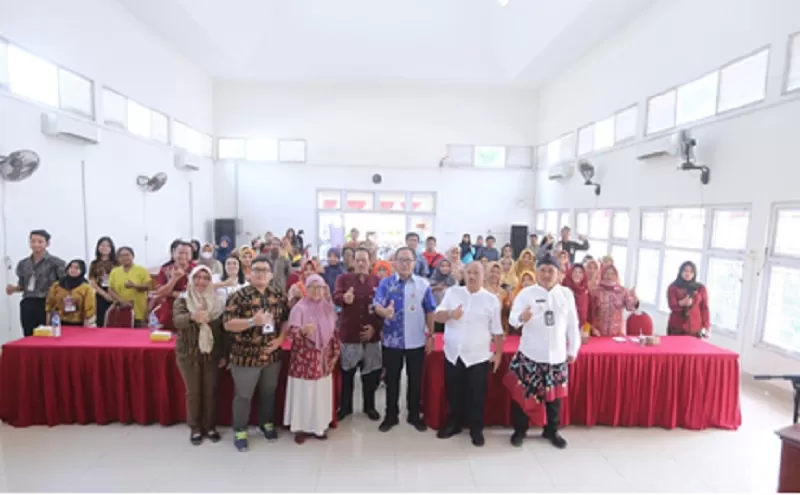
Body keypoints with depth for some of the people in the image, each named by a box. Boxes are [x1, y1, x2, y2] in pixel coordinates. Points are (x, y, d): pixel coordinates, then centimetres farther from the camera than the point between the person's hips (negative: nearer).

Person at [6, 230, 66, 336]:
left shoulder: (56, 263, -2)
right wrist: (13, 289, 1)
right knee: (29, 337, 8)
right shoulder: (23, 263, 14)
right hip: (28, 305, 5)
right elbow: (22, 285, 23)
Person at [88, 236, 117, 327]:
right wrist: (105, 294, -7)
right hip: (101, 296, 2)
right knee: (101, 323, 2)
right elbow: (92, 282, 5)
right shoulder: (94, 264, 10)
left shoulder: (116, 263, 5)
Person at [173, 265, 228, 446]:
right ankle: (195, 428, 27)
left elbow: (224, 329, 2)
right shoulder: (182, 300, -5)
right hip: (188, 354, -1)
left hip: (212, 354, 1)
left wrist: (224, 354, 2)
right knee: (193, 392, 9)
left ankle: (210, 426, 27)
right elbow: (177, 321, -25)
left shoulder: (218, 302, -1)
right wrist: (193, 317, -47)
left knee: (210, 391, 10)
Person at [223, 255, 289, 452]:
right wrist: (252, 321, -28)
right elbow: (228, 324, -15)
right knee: (243, 395, 12)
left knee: (268, 392, 20)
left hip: (272, 355, 4)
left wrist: (280, 338, -9)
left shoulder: (278, 295, 2)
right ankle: (240, 431, 31)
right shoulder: (239, 295, -11)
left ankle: (266, 423, 41)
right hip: (246, 356, -4)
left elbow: (286, 319, 6)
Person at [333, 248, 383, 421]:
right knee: (346, 372, 11)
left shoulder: (378, 281, 3)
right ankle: (345, 406, 29)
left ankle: (369, 406, 30)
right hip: (348, 333, -1)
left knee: (370, 372, 12)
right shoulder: (344, 279, 1)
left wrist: (375, 326, -8)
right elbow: (335, 297, -16)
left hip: (371, 333, 1)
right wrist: (344, 298, -39)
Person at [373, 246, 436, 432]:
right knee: (392, 379, 12)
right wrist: (384, 311, -37)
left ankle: (414, 415, 32)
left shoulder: (423, 284, -1)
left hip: (416, 341, 1)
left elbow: (429, 311, 2)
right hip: (392, 340, 0)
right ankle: (391, 415, 30)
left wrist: (430, 335, 0)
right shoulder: (386, 283, -4)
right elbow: (377, 306, -14)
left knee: (415, 380, 13)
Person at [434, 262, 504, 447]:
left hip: (478, 357, -2)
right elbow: (437, 316, -2)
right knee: (453, 393, 16)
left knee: (477, 395, 10)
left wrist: (498, 353, 1)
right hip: (453, 355, 2)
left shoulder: (491, 299, -2)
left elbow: (497, 331, 2)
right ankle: (453, 424, 35)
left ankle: (476, 429, 30)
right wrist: (450, 314, -21)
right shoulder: (452, 292, 1)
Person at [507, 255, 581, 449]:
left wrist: (573, 349, 10)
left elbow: (572, 324, 7)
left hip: (557, 354, 3)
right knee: (523, 393, 6)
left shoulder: (567, 294, 1)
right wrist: (521, 318, -40)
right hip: (530, 353, -2)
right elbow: (512, 318, -17)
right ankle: (520, 430, 26)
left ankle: (552, 431, 37)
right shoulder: (526, 293, -7)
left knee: (555, 395, 15)